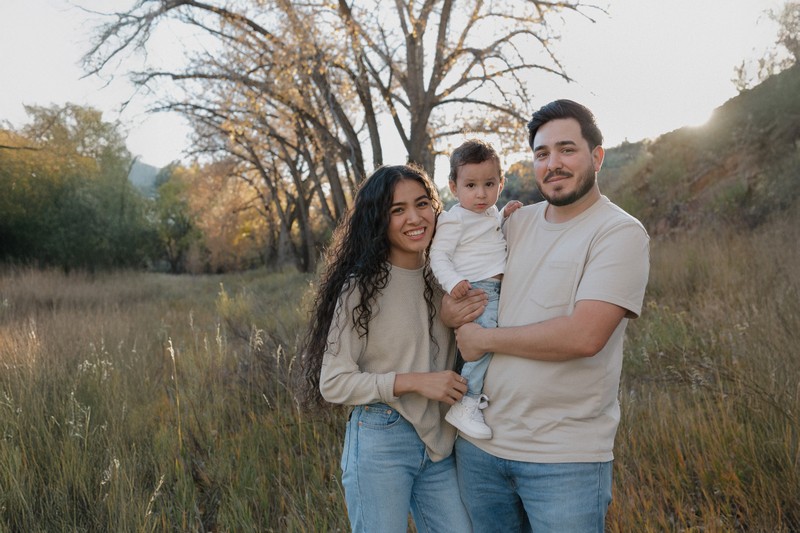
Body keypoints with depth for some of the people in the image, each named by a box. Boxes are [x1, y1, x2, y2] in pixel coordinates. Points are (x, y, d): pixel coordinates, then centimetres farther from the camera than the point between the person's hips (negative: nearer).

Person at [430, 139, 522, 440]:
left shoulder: (491, 212, 16)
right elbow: (438, 255, -11)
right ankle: (464, 406, -20)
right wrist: (453, 283, -28)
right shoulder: (454, 219, -9)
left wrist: (505, 216, 18)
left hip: (497, 290, 10)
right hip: (474, 291, -9)